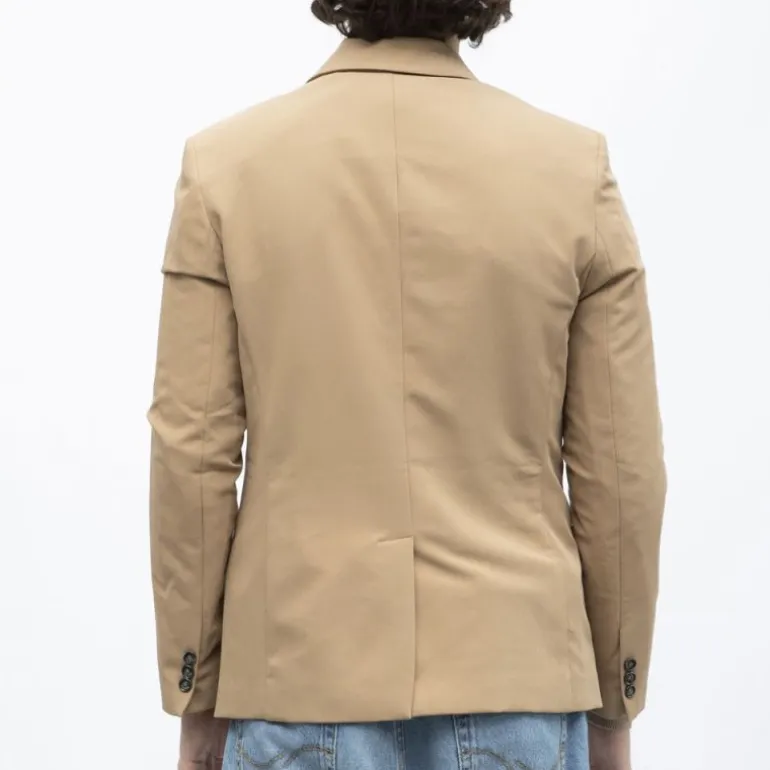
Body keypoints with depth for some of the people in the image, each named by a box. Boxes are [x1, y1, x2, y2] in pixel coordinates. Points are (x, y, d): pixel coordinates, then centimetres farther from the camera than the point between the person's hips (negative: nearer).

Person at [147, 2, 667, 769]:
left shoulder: (225, 165, -5)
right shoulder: (575, 169, -4)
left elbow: (194, 452, -5)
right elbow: (620, 466, -3)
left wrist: (196, 696, 5)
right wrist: (615, 700, 9)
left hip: (306, 670, 0)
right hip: (511, 670, 1)